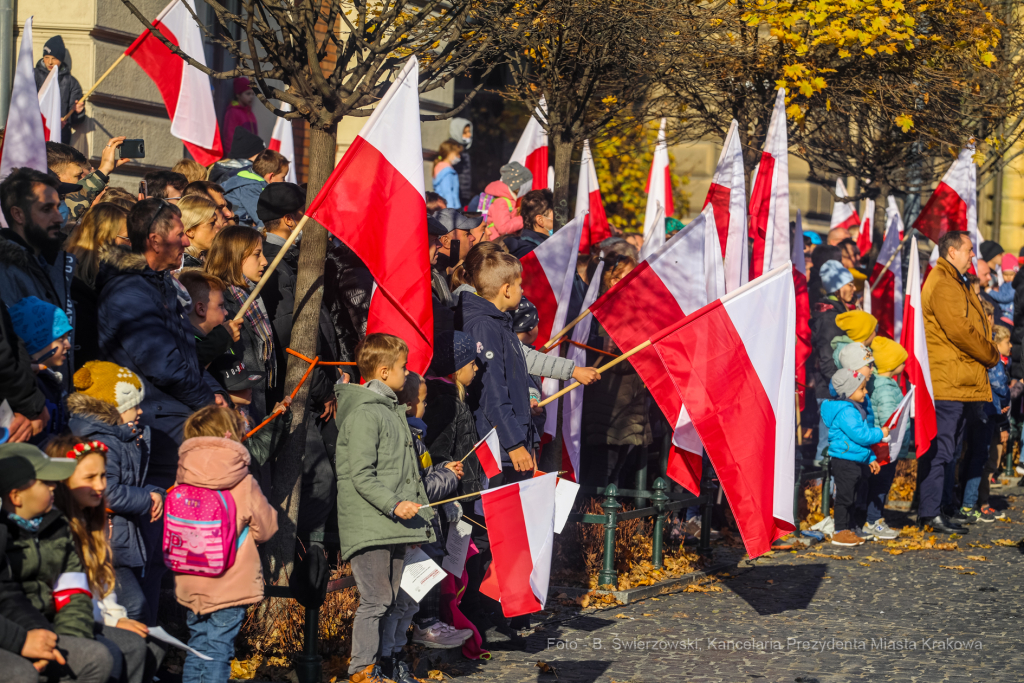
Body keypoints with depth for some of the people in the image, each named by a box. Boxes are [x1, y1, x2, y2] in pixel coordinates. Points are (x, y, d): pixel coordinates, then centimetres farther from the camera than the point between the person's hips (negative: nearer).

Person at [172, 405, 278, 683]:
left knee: (197, 646, 17)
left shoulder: (182, 480, -2)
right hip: (231, 586, -4)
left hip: (191, 585, 4)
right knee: (218, 650, -1)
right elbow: (266, 528, -1)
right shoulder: (244, 484, -13)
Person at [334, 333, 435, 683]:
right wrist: (394, 505, -24)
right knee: (375, 600, -8)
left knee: (388, 599, 11)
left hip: (395, 525, 9)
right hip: (369, 527, -9)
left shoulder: (391, 410, 19)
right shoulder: (363, 414, -12)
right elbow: (361, 476, -18)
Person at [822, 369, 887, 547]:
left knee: (853, 498, 14)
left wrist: (871, 458, 23)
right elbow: (859, 435, -24)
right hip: (845, 462, -10)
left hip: (858, 461, 10)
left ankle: (849, 529, 22)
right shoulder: (845, 412, -18)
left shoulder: (856, 409, 15)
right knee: (845, 496, -5)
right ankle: (840, 532, 0)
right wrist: (880, 433, -11)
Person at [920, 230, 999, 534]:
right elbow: (959, 330, -21)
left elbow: (978, 325, 22)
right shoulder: (942, 285, -14)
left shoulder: (958, 284, 21)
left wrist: (988, 352, 5)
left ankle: (944, 506, 21)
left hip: (964, 382, 11)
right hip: (947, 382, -11)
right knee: (941, 448, -9)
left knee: (949, 448, 15)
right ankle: (931, 512, -8)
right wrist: (991, 355, -9)